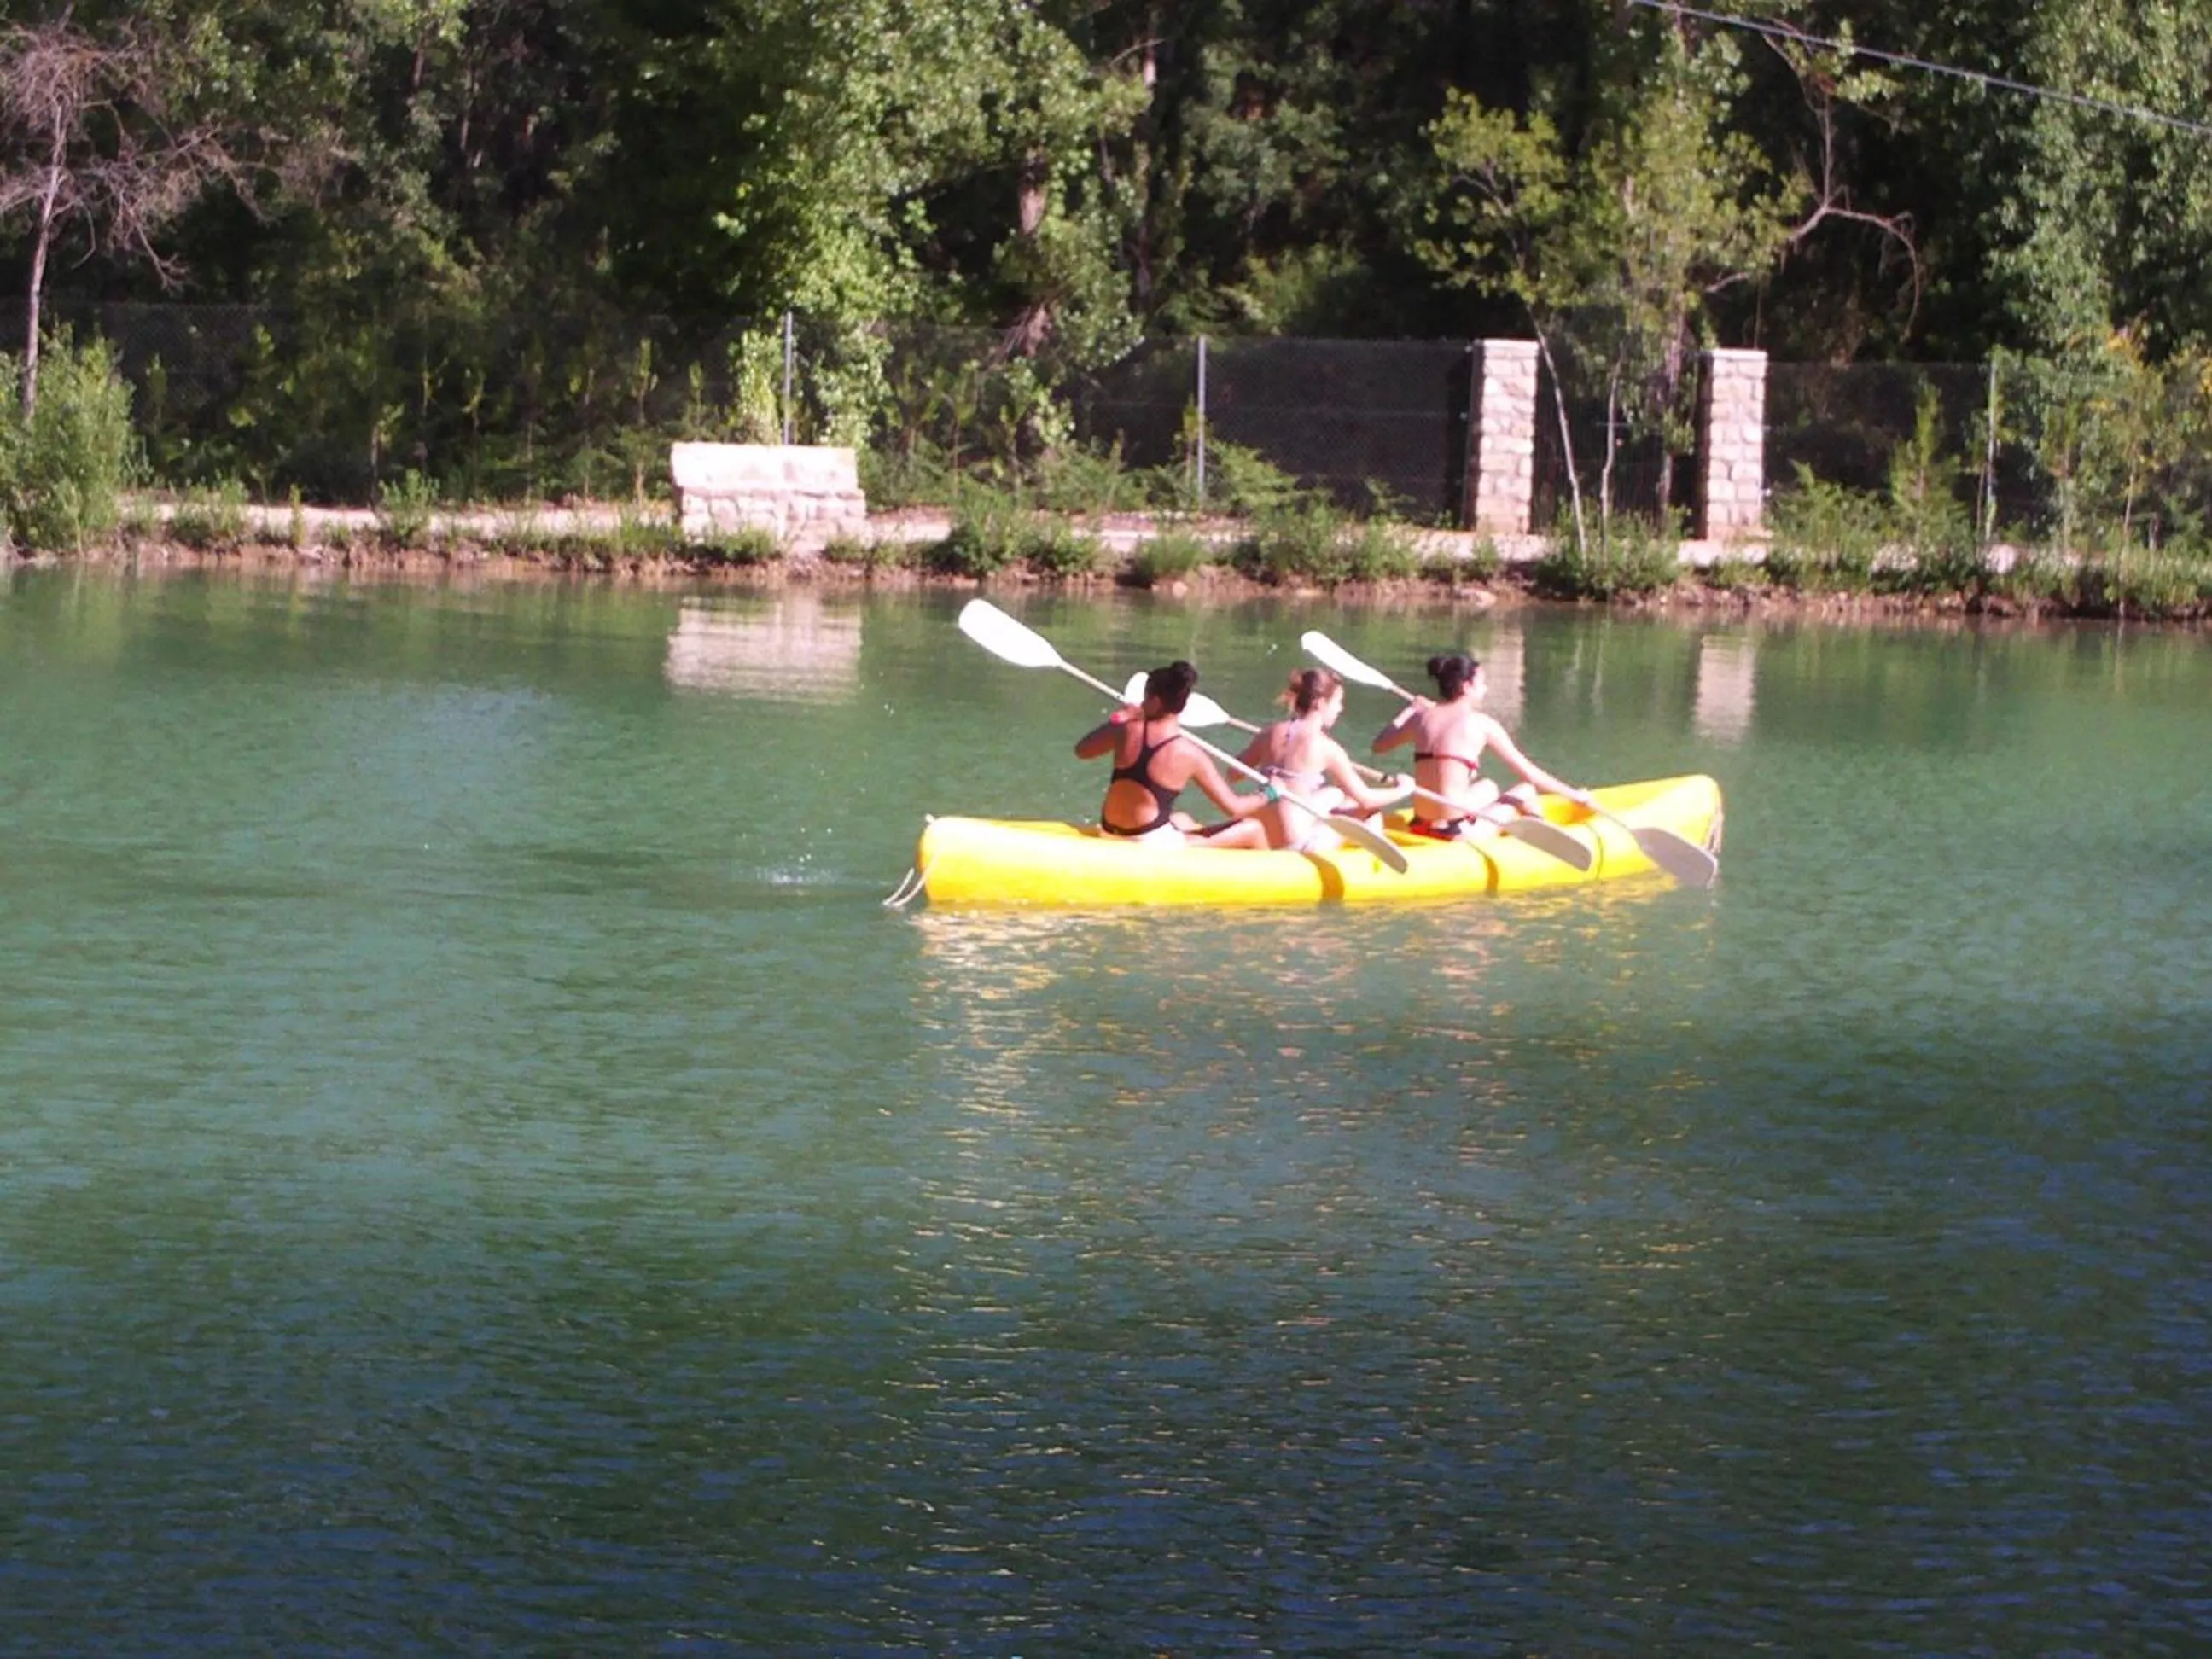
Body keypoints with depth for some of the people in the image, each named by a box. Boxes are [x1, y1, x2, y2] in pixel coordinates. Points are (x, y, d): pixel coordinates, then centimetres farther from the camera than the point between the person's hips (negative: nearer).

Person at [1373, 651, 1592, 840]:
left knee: (1488, 788, 33)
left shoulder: (1422, 716, 6)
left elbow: (1378, 745, 23)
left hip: (1421, 828, 6)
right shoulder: (1481, 723, -6)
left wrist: (1409, 710, 34)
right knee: (1526, 791, 18)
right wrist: (1575, 795, 11)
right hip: (1458, 833, -6)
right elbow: (1530, 774, 0)